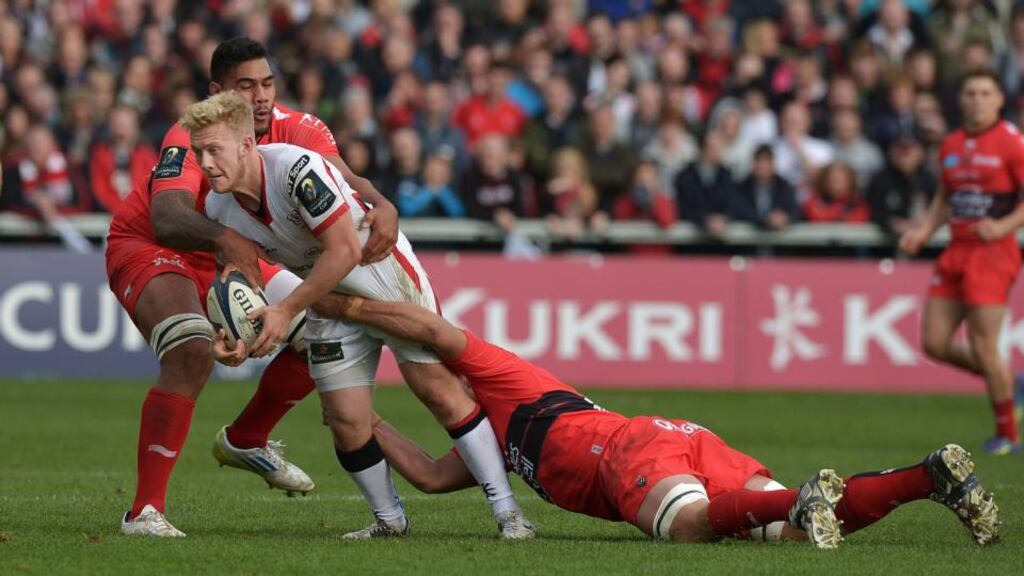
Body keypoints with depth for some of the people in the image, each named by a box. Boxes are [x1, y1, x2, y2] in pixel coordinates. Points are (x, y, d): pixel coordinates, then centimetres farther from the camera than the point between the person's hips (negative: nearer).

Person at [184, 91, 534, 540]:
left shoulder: (298, 169, -32)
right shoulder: (216, 209, -12)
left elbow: (345, 251, -31)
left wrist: (286, 311, -29)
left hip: (387, 279, -6)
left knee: (441, 392, -9)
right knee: (344, 421, -3)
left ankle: (506, 510, -3)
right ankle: (388, 519, 17)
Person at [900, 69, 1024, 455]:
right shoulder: (951, 145, 12)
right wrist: (924, 231, 8)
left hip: (993, 252, -7)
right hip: (956, 250, 7)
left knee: (982, 346, -9)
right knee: (934, 343, 3)